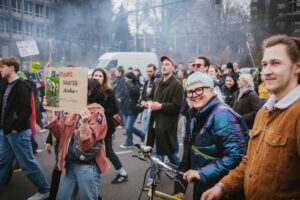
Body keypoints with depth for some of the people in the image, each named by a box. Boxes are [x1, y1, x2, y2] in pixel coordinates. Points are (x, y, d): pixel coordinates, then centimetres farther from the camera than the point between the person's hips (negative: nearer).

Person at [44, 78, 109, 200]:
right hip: (68, 164, 7)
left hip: (87, 166, -6)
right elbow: (59, 133, 7)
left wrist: (84, 124, -36)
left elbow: (86, 145, -20)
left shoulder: (97, 113, -12)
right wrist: (50, 112, 1)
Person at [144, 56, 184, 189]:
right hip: (156, 119, 8)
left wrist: (161, 106, -21)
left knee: (158, 150, -3)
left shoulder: (176, 84, -10)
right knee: (168, 149, 18)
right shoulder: (157, 82, 13)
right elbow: (151, 96, 25)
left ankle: (154, 178, 10)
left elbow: (177, 105, -15)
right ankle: (179, 167, 40)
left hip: (167, 121, -7)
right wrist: (149, 102, 3)